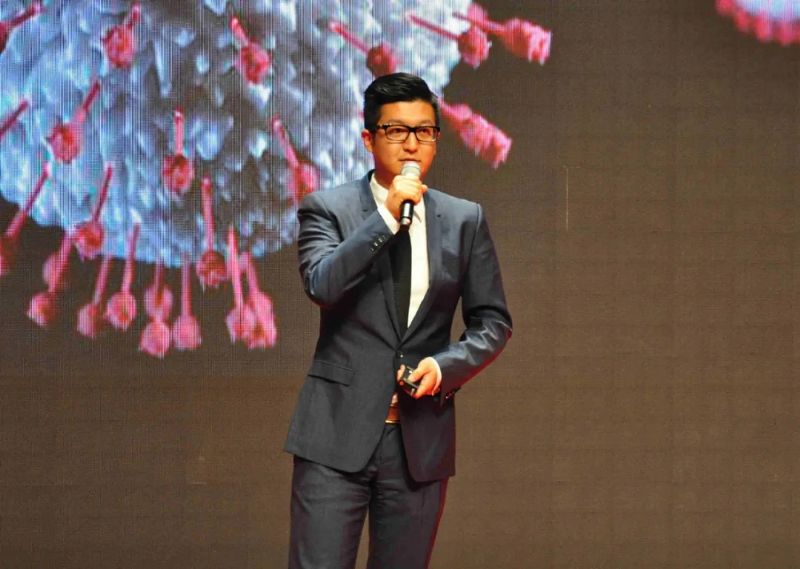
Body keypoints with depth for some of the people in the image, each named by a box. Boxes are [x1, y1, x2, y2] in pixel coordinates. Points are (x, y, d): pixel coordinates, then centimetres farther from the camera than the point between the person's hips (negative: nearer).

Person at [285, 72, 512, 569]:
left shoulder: (465, 220, 9)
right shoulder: (327, 209, 2)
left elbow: (493, 321, 10)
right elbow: (322, 285, -16)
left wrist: (446, 365, -8)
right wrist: (387, 216, -18)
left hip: (420, 436, 3)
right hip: (339, 433, -3)